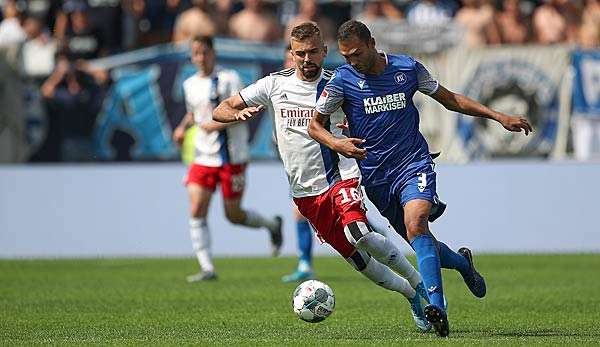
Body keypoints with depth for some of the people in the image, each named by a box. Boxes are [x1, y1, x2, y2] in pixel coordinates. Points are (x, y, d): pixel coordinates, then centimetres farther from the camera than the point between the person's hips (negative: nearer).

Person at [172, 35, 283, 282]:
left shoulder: (228, 79, -8)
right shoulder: (190, 85, 10)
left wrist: (219, 124, -24)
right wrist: (183, 127, 9)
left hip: (232, 157, -5)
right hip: (203, 158, 5)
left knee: (234, 215, 1)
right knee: (196, 212, -11)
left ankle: (272, 225, 31)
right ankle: (207, 268, -9)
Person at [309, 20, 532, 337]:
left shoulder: (407, 68, 0)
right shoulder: (342, 79, -4)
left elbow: (450, 99, 12)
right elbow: (315, 125, -2)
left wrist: (499, 117, 8)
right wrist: (337, 144, -24)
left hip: (414, 165, -2)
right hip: (376, 177, 2)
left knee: (415, 225, -28)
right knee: (421, 242, 8)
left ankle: (436, 307, -34)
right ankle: (463, 263, 41)